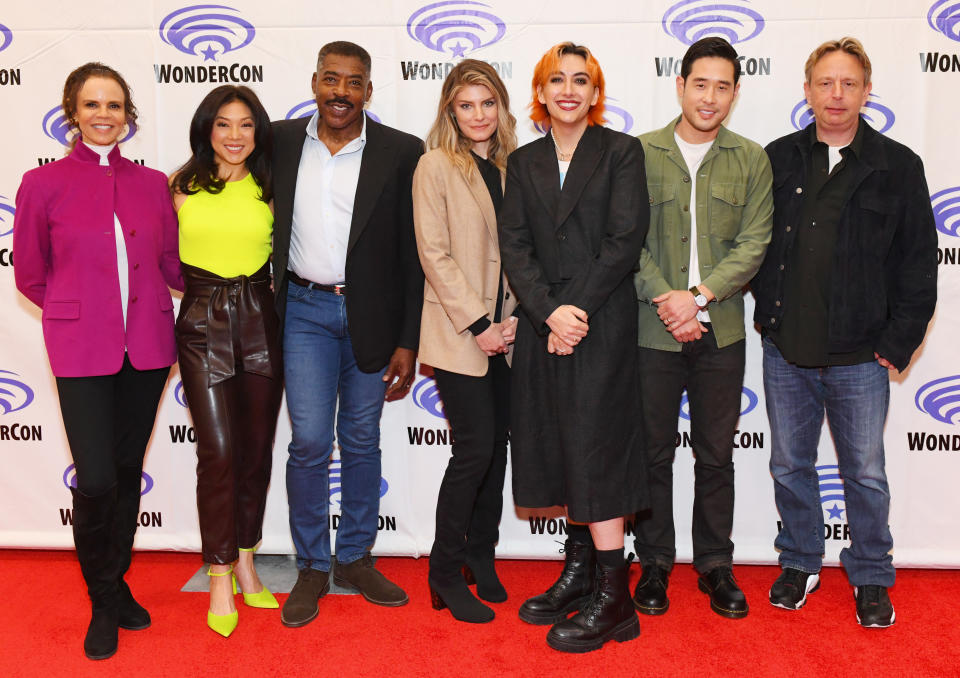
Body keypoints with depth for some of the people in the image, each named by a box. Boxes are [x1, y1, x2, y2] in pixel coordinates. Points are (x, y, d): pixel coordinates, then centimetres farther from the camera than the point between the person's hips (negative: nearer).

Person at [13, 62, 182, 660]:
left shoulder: (152, 184, 6)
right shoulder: (44, 184, -1)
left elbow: (173, 266, 13)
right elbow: (30, 275, 7)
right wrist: (81, 311, 9)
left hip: (146, 346, 3)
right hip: (83, 352, -3)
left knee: (128, 471, 12)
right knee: (96, 481, -6)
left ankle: (118, 583, 32)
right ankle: (103, 601, 18)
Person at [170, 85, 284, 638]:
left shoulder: (268, 190, 7)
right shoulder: (182, 187, 5)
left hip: (260, 321, 2)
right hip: (203, 323, -2)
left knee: (256, 447, 7)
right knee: (218, 450, -6)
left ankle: (244, 561, 24)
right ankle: (221, 578, 6)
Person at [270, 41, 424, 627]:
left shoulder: (402, 153, -5)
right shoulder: (281, 141, 2)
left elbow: (414, 254, -4)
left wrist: (408, 342, -6)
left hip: (372, 315, 0)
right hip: (305, 309, 1)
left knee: (362, 442, 11)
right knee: (310, 441, -2)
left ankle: (355, 559, 27)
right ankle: (312, 567, 17)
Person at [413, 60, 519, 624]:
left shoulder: (511, 166, 11)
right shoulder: (436, 166, -5)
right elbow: (434, 253, -10)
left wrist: (513, 316, -2)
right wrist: (478, 324, -13)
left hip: (503, 333, 5)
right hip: (457, 333, -5)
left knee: (497, 443, 9)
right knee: (477, 446, -7)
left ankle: (481, 555, 26)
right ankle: (446, 572, 8)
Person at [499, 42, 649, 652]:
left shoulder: (621, 152, 1)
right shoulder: (524, 162, 13)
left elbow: (624, 241, -8)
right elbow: (514, 244, 3)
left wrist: (577, 309, -14)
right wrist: (548, 311, -12)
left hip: (602, 322, -5)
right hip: (541, 322, 5)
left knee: (593, 449, -5)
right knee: (560, 447, 10)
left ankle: (613, 599, 3)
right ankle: (579, 572, 24)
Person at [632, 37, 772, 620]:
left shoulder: (752, 160, 6)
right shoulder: (640, 154, 2)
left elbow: (754, 244, -2)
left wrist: (699, 296, -14)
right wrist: (665, 300, -13)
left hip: (721, 331, 1)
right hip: (652, 330, -1)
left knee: (716, 455, 10)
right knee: (654, 452, 8)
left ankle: (716, 565, 25)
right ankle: (655, 564, 23)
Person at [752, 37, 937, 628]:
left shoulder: (898, 165, 0)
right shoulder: (778, 159, 5)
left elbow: (918, 264, 1)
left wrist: (898, 343, -4)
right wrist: (765, 310, 4)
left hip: (860, 356, -2)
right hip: (786, 351, 2)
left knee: (866, 474, 9)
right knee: (790, 466, 13)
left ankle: (871, 579, 28)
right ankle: (801, 563, 32)